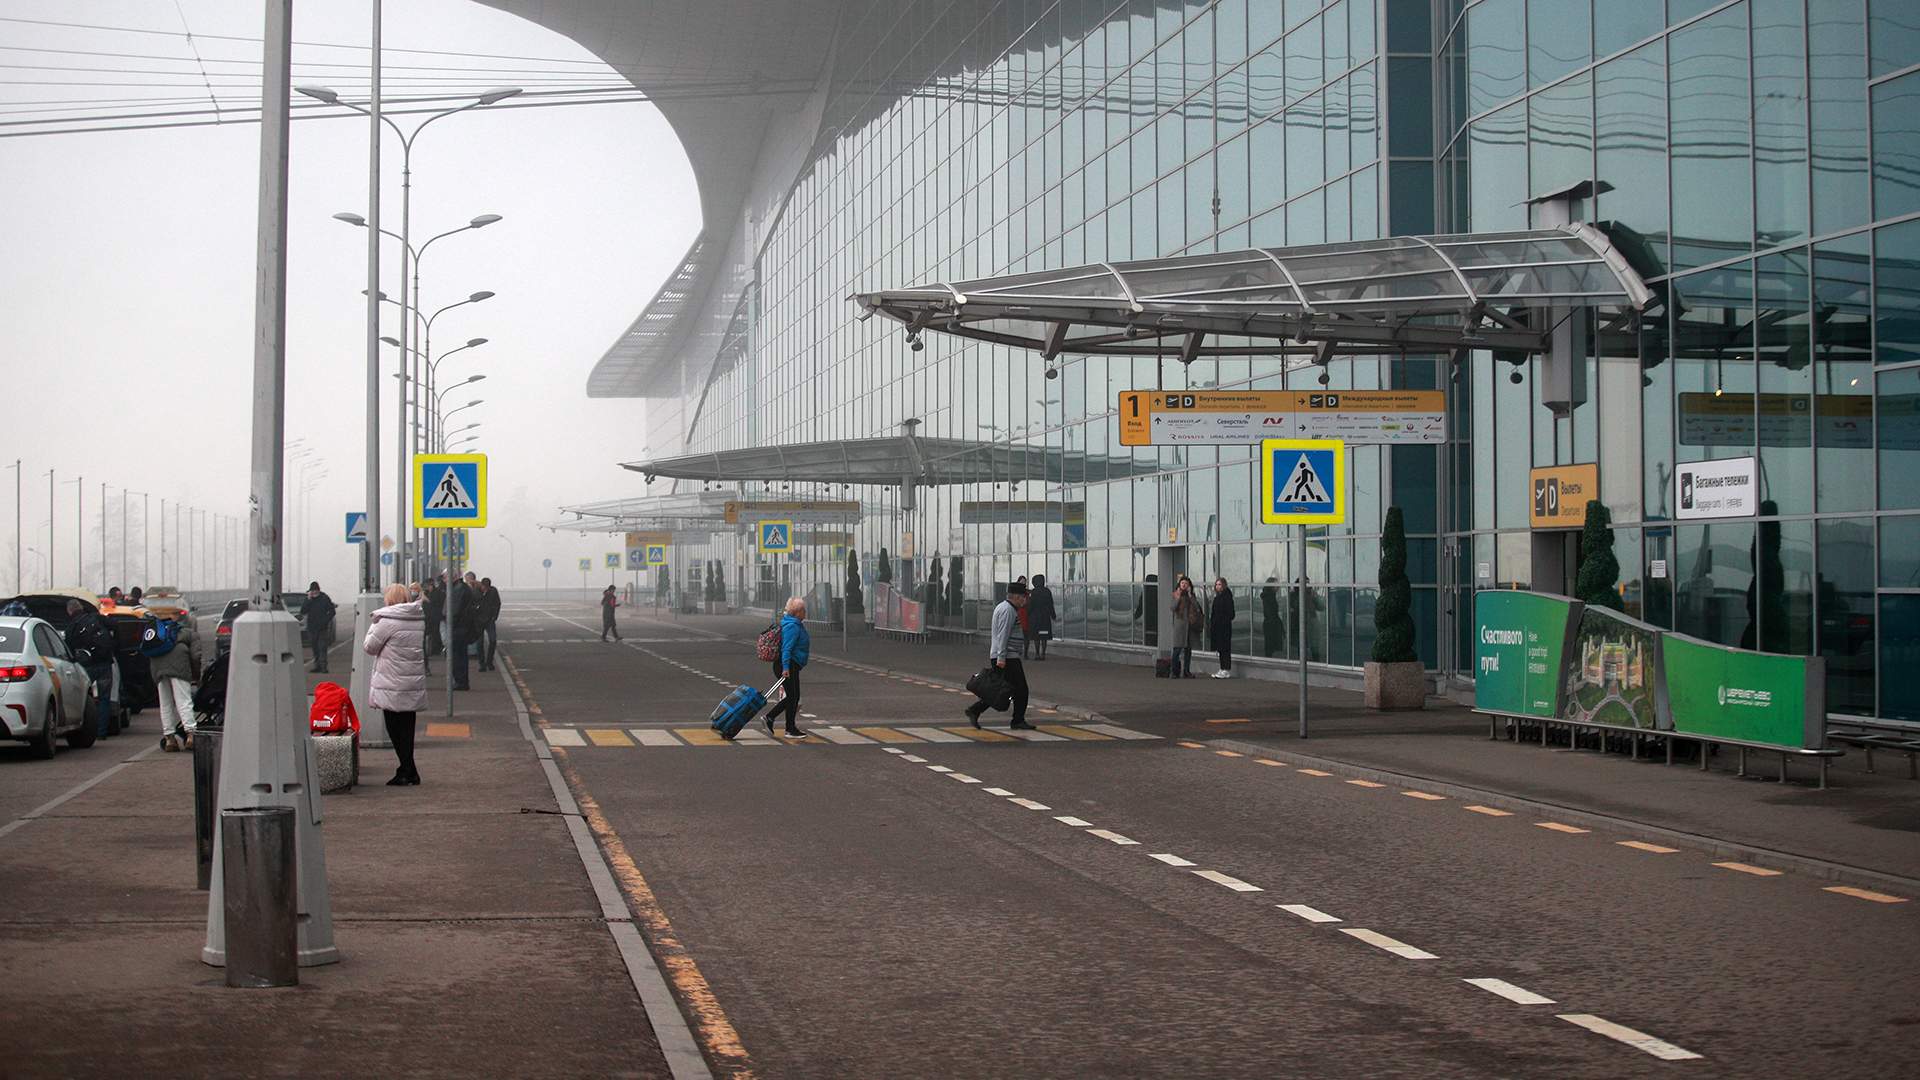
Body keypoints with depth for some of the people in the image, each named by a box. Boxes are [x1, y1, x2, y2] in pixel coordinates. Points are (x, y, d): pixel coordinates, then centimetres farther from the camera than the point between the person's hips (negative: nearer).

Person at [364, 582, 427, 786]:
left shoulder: (387, 622, -12)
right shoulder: (419, 619, 8)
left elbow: (369, 647, -5)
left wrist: (373, 627, 9)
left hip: (393, 686, -6)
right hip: (414, 683, 6)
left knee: (395, 728, 1)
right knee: (407, 727, 12)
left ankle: (408, 772, -2)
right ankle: (408, 771, 15)